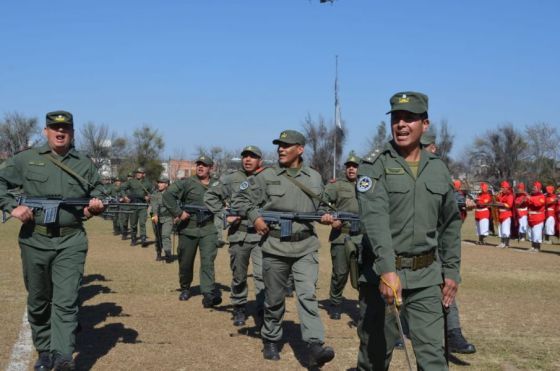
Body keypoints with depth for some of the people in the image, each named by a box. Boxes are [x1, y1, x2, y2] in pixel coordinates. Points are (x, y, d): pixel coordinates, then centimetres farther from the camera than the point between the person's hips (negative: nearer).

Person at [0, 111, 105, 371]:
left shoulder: (85, 164, 9)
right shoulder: (26, 159, 5)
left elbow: (98, 192, 17)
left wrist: (96, 205, -6)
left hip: (71, 242, -1)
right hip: (34, 240, 1)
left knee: (65, 302, -12)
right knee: (38, 301, 11)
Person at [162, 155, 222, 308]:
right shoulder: (186, 183, -2)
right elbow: (168, 195, -11)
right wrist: (178, 213, -15)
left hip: (209, 229, 1)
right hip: (188, 229, -1)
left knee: (208, 262, -12)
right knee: (185, 262, 11)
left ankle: (209, 295, -17)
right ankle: (185, 289, 32)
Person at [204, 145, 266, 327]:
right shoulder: (230, 180, 3)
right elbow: (210, 196, 7)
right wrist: (224, 215, -2)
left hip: (261, 235, -1)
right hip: (238, 234, 2)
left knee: (262, 275, -10)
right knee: (238, 277, 13)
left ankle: (262, 312, -4)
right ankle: (239, 309, 29)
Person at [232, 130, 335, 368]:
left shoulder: (314, 178, 7)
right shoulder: (267, 176, 0)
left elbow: (321, 206, 21)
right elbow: (240, 200, 4)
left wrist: (325, 216, -1)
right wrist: (254, 217, -12)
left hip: (305, 247, 1)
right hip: (275, 248, 0)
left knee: (308, 295, -12)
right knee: (274, 300, 10)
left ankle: (315, 347, -18)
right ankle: (271, 341, 28)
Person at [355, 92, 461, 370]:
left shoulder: (438, 169, 9)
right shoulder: (374, 166, -6)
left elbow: (450, 224, 15)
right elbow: (375, 218, -21)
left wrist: (451, 271, 9)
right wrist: (387, 269, -33)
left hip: (427, 276, 3)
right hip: (381, 273, -3)